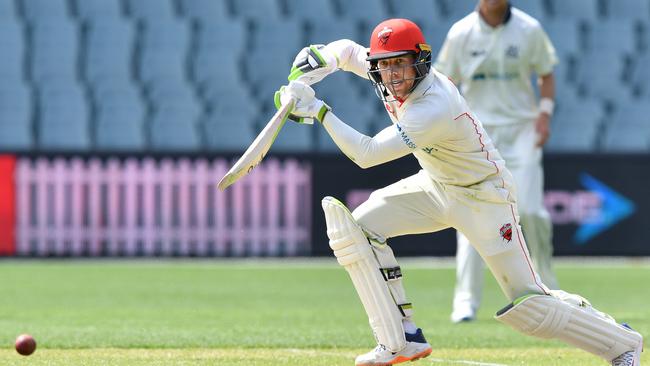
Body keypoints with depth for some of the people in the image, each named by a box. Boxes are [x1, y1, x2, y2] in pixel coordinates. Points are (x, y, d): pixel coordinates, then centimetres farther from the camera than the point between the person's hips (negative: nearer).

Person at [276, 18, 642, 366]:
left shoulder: (434, 110, -36)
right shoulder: (391, 80, -12)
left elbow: (366, 154, -35)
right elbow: (346, 50, 5)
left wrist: (319, 110, -33)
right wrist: (314, 63, -16)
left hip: (484, 195, -9)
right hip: (437, 186, 9)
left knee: (527, 305, -13)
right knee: (360, 226, -7)